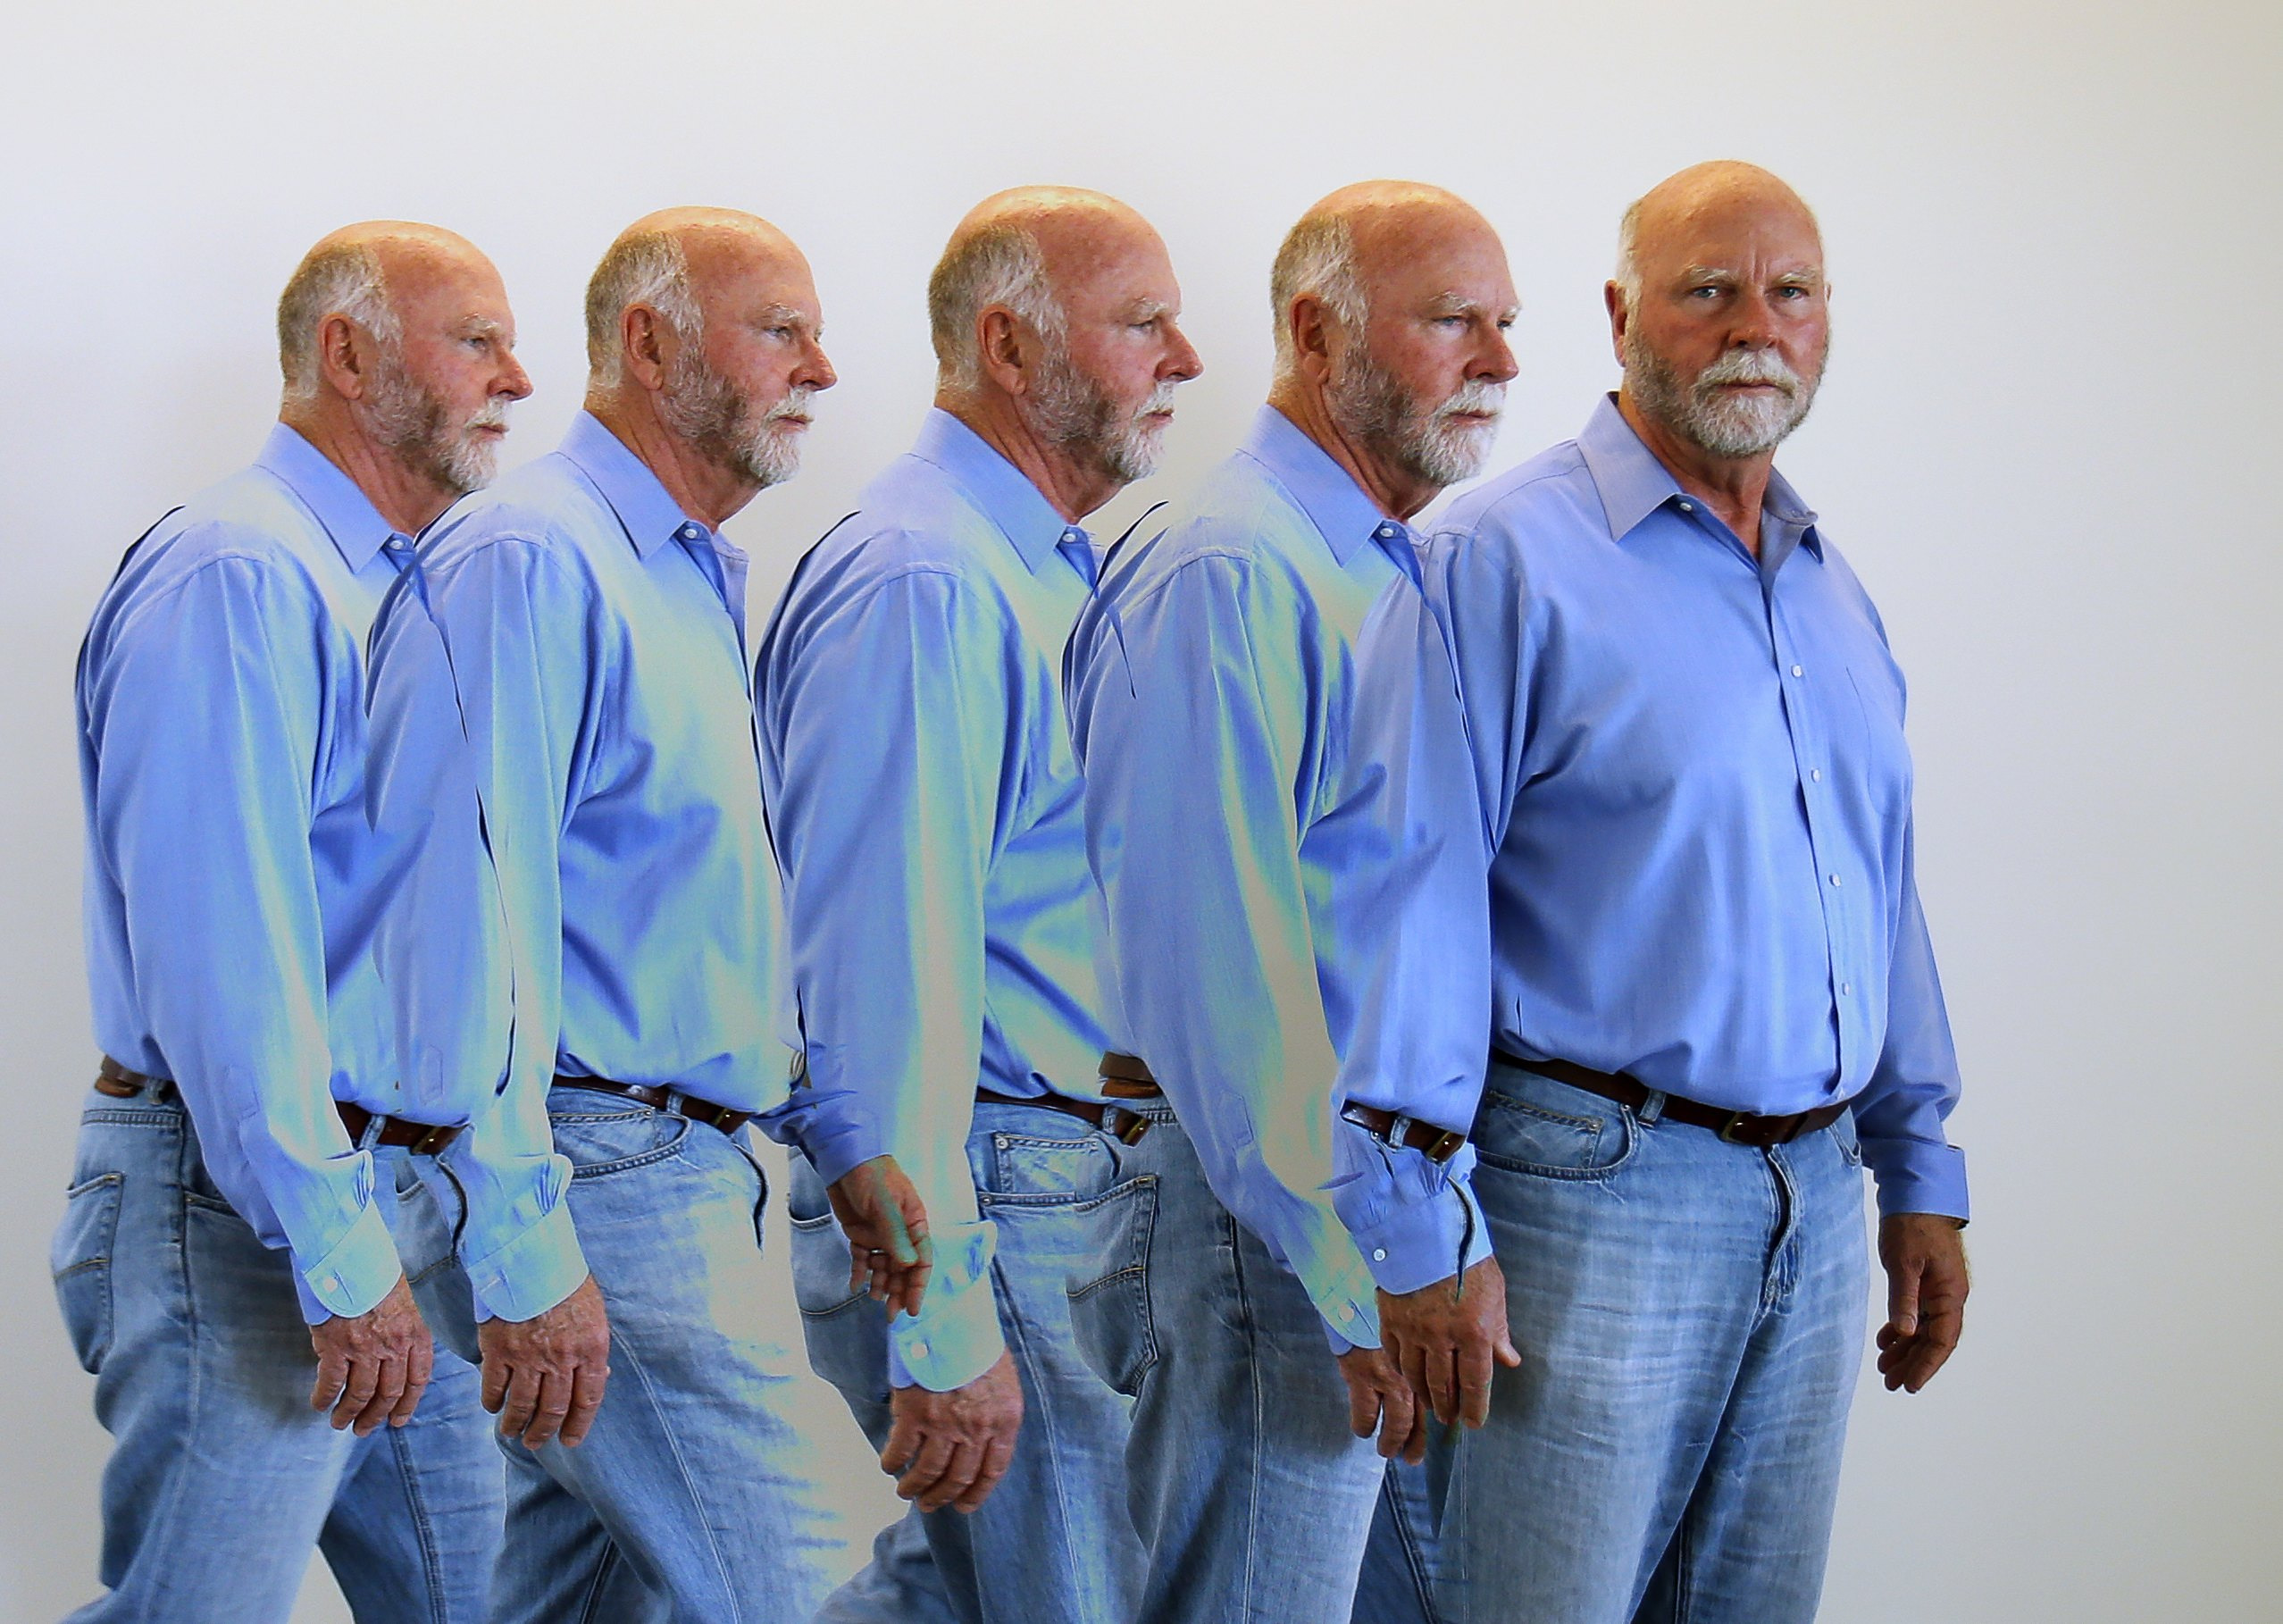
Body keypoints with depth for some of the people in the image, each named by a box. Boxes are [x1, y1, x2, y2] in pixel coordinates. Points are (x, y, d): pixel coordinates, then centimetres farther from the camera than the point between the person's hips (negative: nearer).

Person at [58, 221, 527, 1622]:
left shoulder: (398, 590, 19)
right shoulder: (237, 576, -12)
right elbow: (218, 954, -21)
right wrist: (338, 1258, -22)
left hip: (407, 1200, 9)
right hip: (249, 1207, -9)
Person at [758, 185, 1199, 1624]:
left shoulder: (1059, 572, 17)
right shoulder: (922, 584, -16)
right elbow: (884, 976, -21)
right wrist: (944, 1322, -23)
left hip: (1095, 1183, 10)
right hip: (998, 1211, -10)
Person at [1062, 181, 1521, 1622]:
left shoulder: (1394, 574, 16)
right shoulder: (1230, 577, -14)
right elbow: (1217, 973, -20)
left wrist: (1453, 1243, 16)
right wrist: (1355, 1276, -21)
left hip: (1408, 1194, 9)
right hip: (1287, 1213, -9)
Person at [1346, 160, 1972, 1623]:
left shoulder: (1834, 593, 15)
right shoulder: (1503, 560, -8)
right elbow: (1416, 899, -13)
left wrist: (1920, 1175, 17)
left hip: (1816, 1206, 7)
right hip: (1597, 1193, -7)